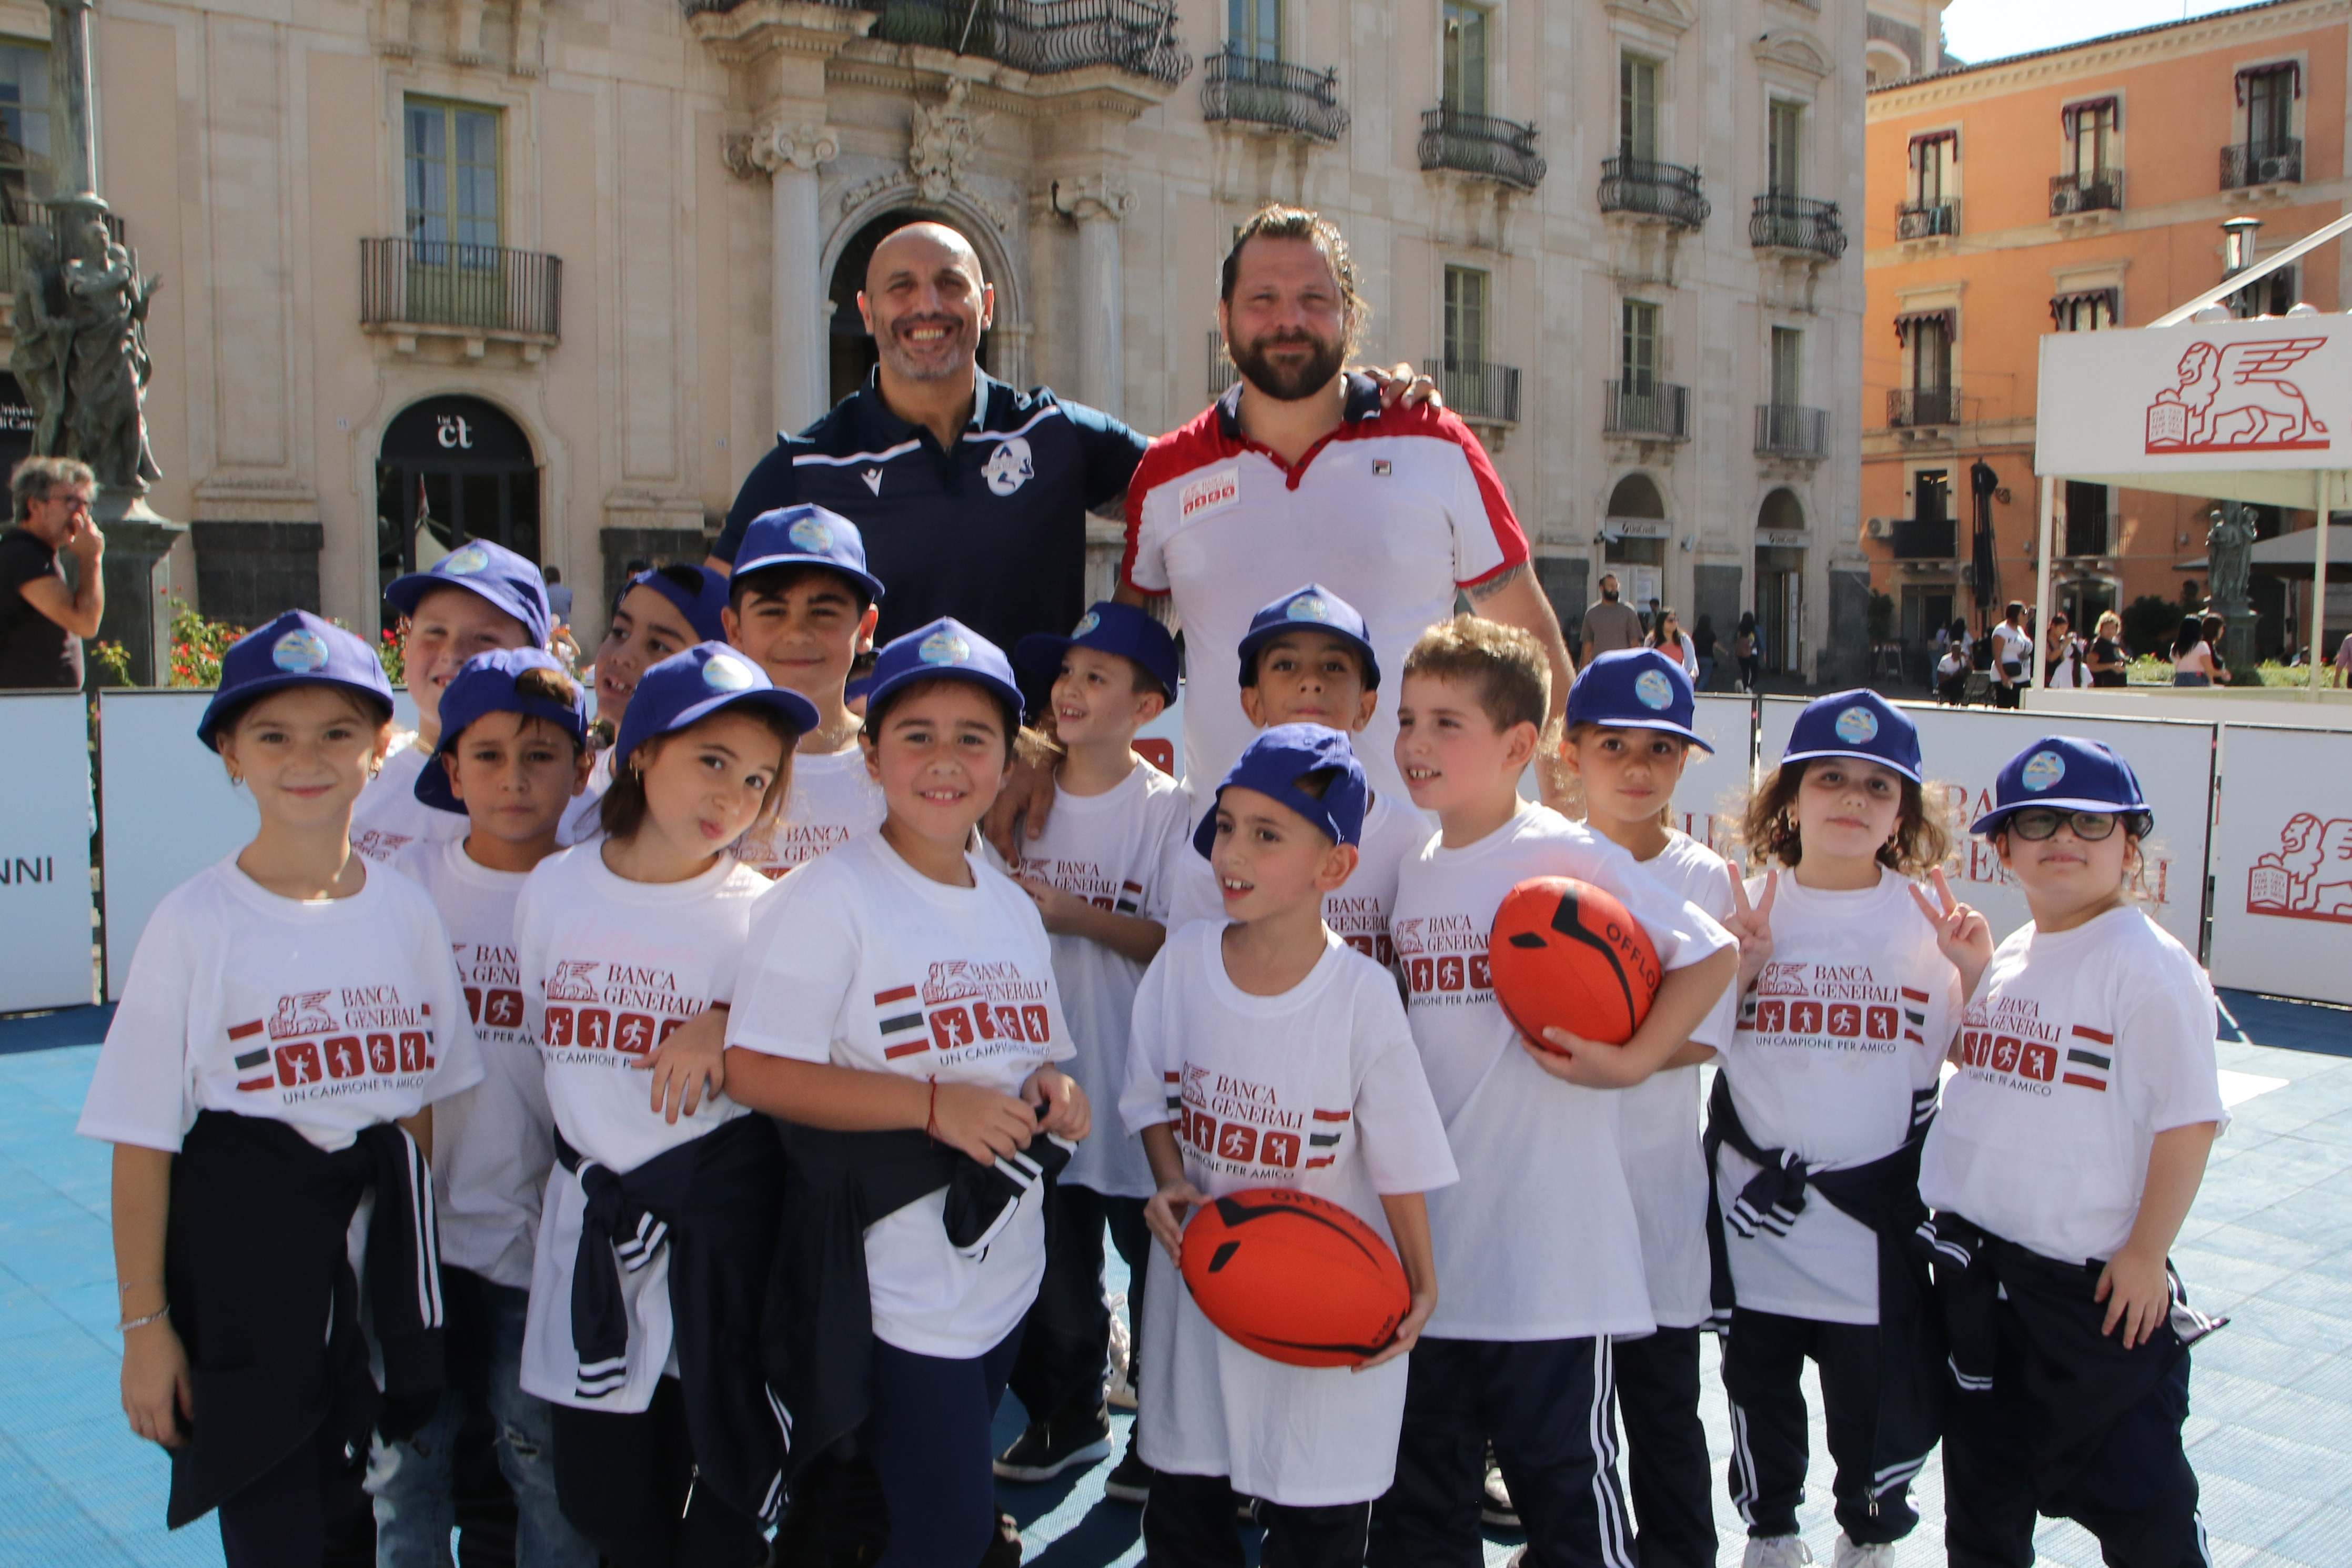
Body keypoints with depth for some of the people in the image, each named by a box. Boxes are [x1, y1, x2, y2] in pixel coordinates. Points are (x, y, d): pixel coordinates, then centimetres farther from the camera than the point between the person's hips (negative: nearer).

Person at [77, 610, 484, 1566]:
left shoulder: (407, 913, 1)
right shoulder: (195, 924, -10)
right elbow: (143, 1140, -8)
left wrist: (409, 1250, 7)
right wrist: (144, 1323, -8)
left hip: (382, 1248, 4)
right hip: (240, 1266, -4)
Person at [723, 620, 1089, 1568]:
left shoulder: (1014, 909, 10)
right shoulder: (831, 897, -13)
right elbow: (755, 1070, -19)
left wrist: (1053, 1091, -3)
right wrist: (936, 1106, -24)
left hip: (1005, 1271, 7)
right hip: (894, 1286, -7)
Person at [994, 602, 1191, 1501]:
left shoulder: (1170, 810, -8)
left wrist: (1079, 916, -20)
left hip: (1138, 1083, -4)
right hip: (1042, 1073, 4)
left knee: (1155, 1261, 7)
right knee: (1052, 1261, 16)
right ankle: (1068, 1417, 36)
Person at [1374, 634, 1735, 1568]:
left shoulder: (1568, 853, -10)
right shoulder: (1414, 871, 9)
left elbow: (1712, 956, -8)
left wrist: (1630, 1063, -17)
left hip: (1551, 1241, -6)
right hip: (1428, 1237, 6)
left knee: (1564, 1471, 5)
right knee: (1421, 1480, 17)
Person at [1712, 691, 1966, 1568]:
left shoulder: (1927, 917, -2)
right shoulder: (1746, 910, -2)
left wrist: (1979, 972, -15)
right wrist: (1736, 970, -14)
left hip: (1878, 1208, -1)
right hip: (1760, 1200, 1)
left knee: (1883, 1392, 9)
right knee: (1758, 1381, 15)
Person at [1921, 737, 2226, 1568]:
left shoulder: (2150, 963, -15)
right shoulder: (2009, 957, 8)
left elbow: (2189, 1119, -16)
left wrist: (2146, 1254, -15)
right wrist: (1970, 976, 7)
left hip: (2094, 1280, -7)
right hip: (1978, 1266, 7)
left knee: (2132, 1491, 8)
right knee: (1983, 1478, 21)